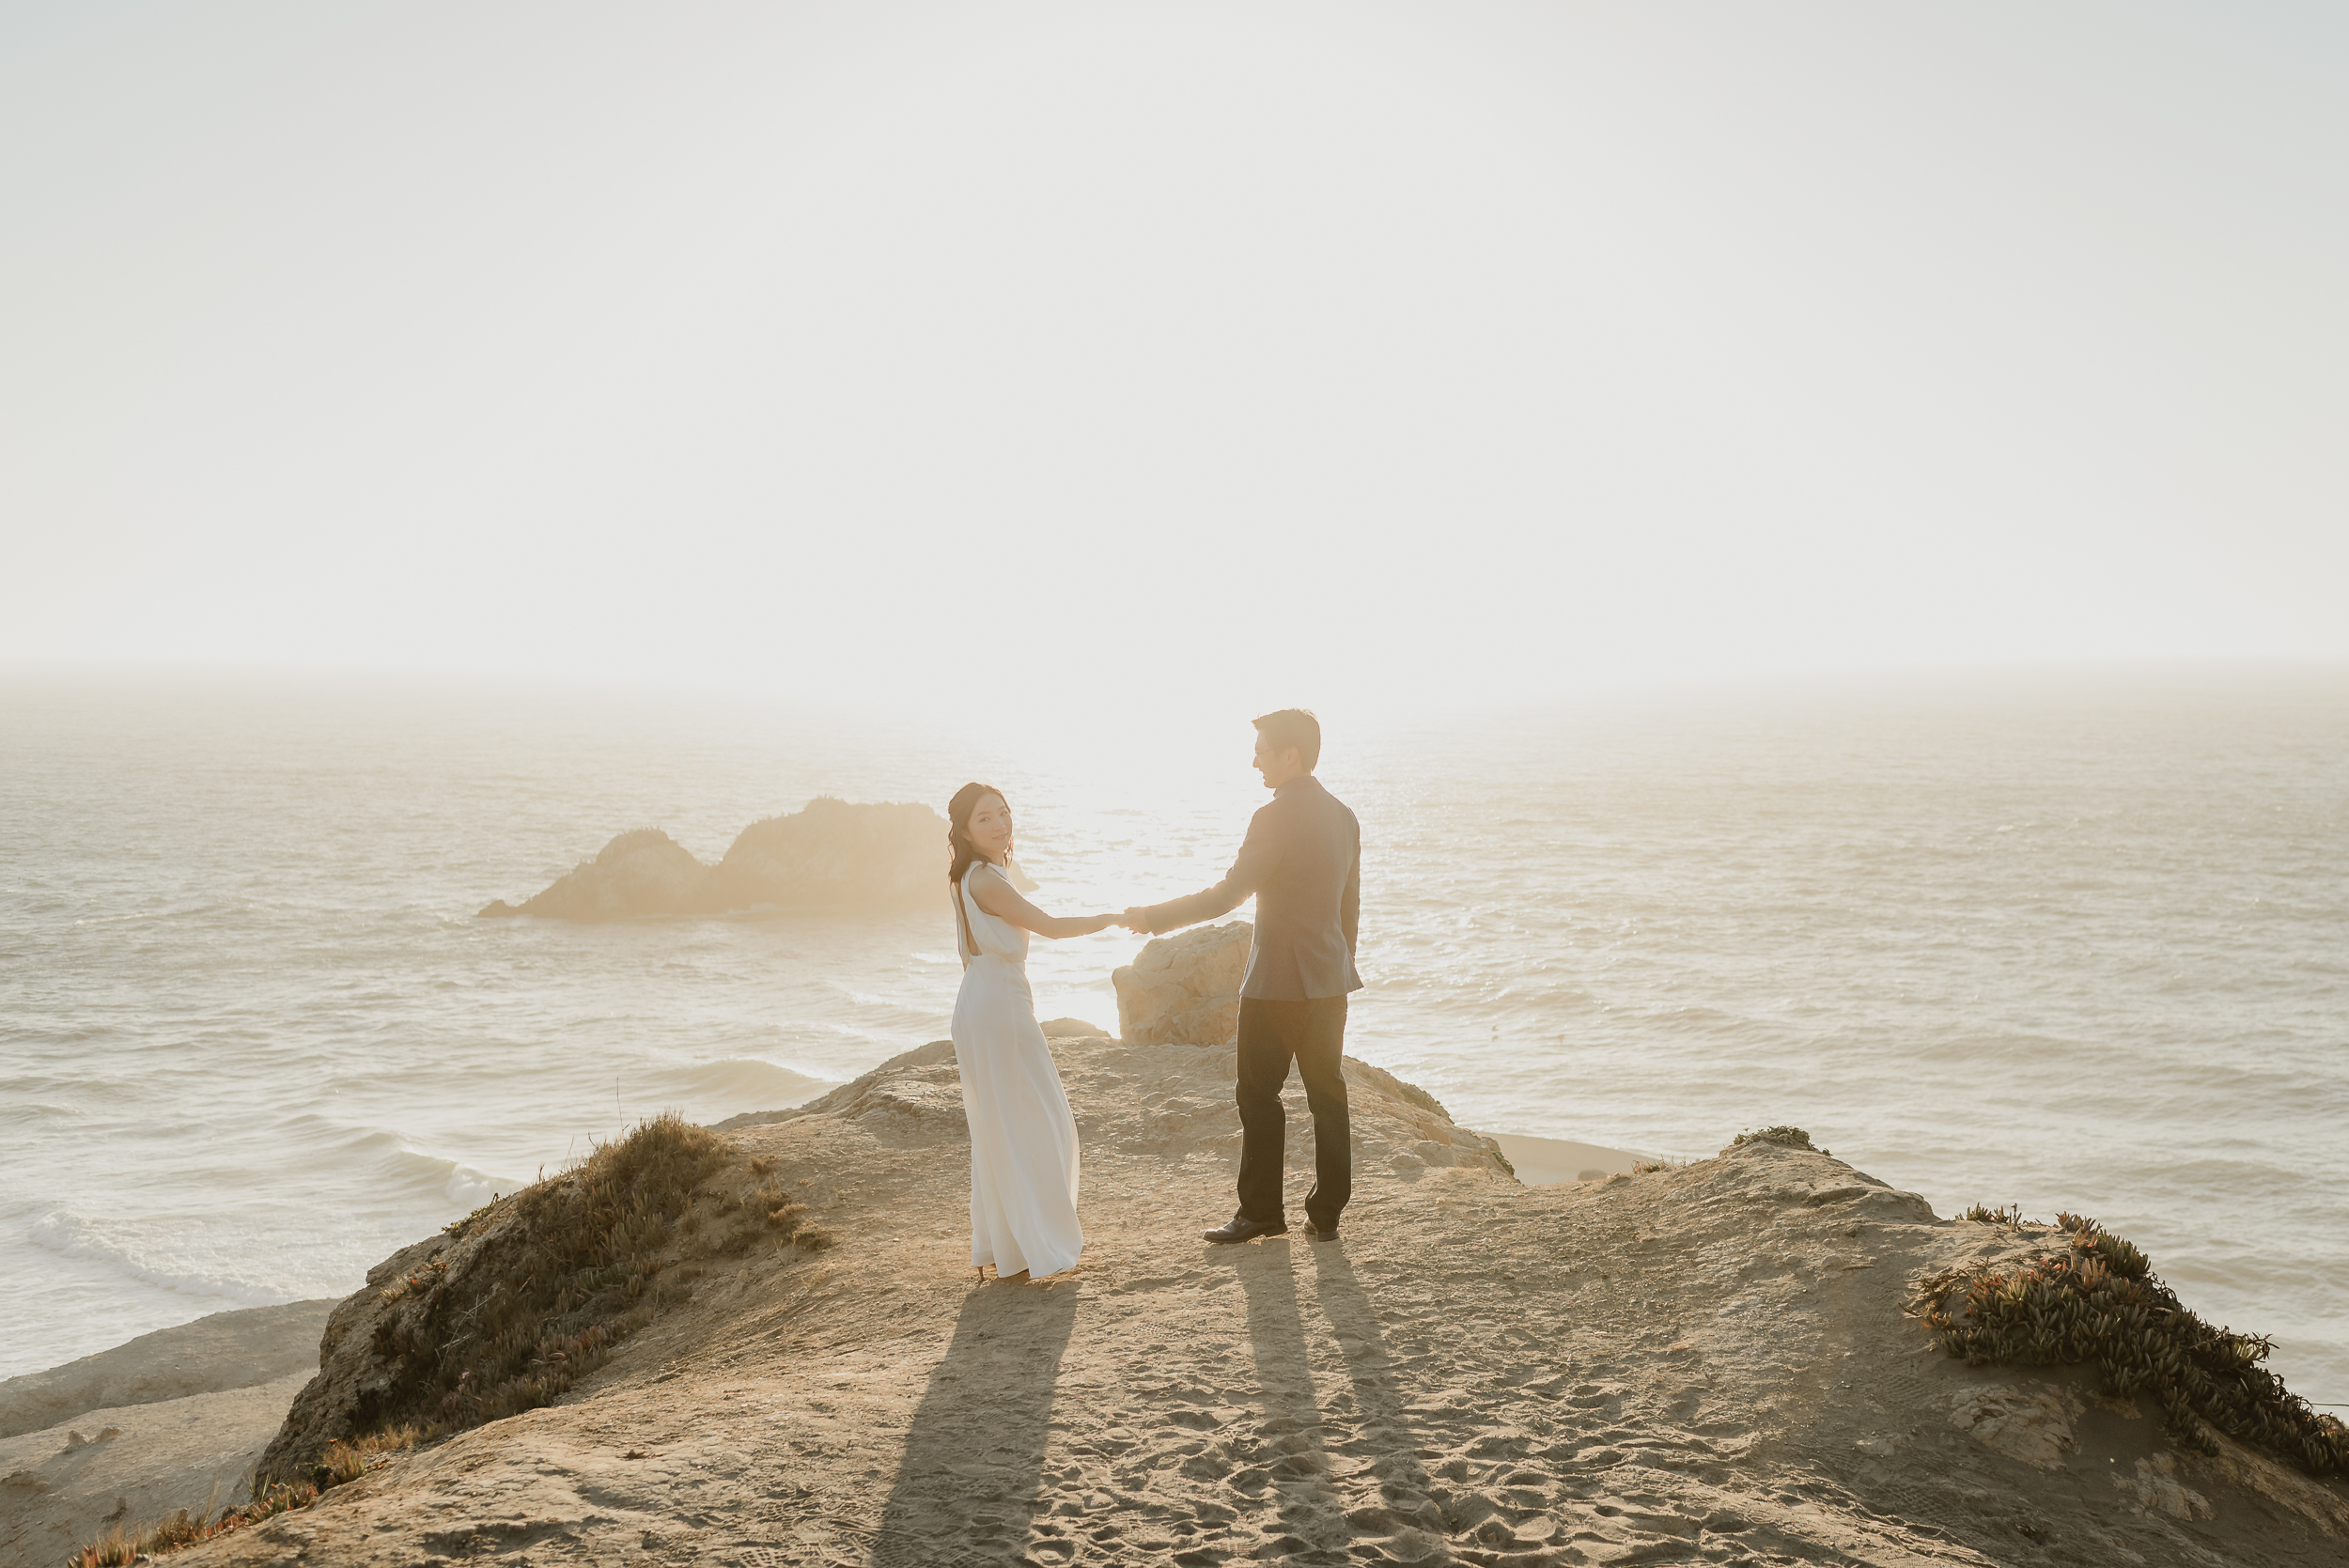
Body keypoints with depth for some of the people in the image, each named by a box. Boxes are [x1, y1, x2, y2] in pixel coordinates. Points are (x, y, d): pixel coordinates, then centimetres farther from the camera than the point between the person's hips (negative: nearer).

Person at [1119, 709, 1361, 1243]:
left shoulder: (1275, 818, -17)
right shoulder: (1343, 816, 8)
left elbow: (1226, 895, -17)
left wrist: (1152, 917, -10)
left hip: (1278, 983, -8)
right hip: (1329, 981, 8)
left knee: (1258, 1096, 4)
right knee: (1327, 1094, 10)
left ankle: (1261, 1211, 11)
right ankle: (1327, 1213, 15)